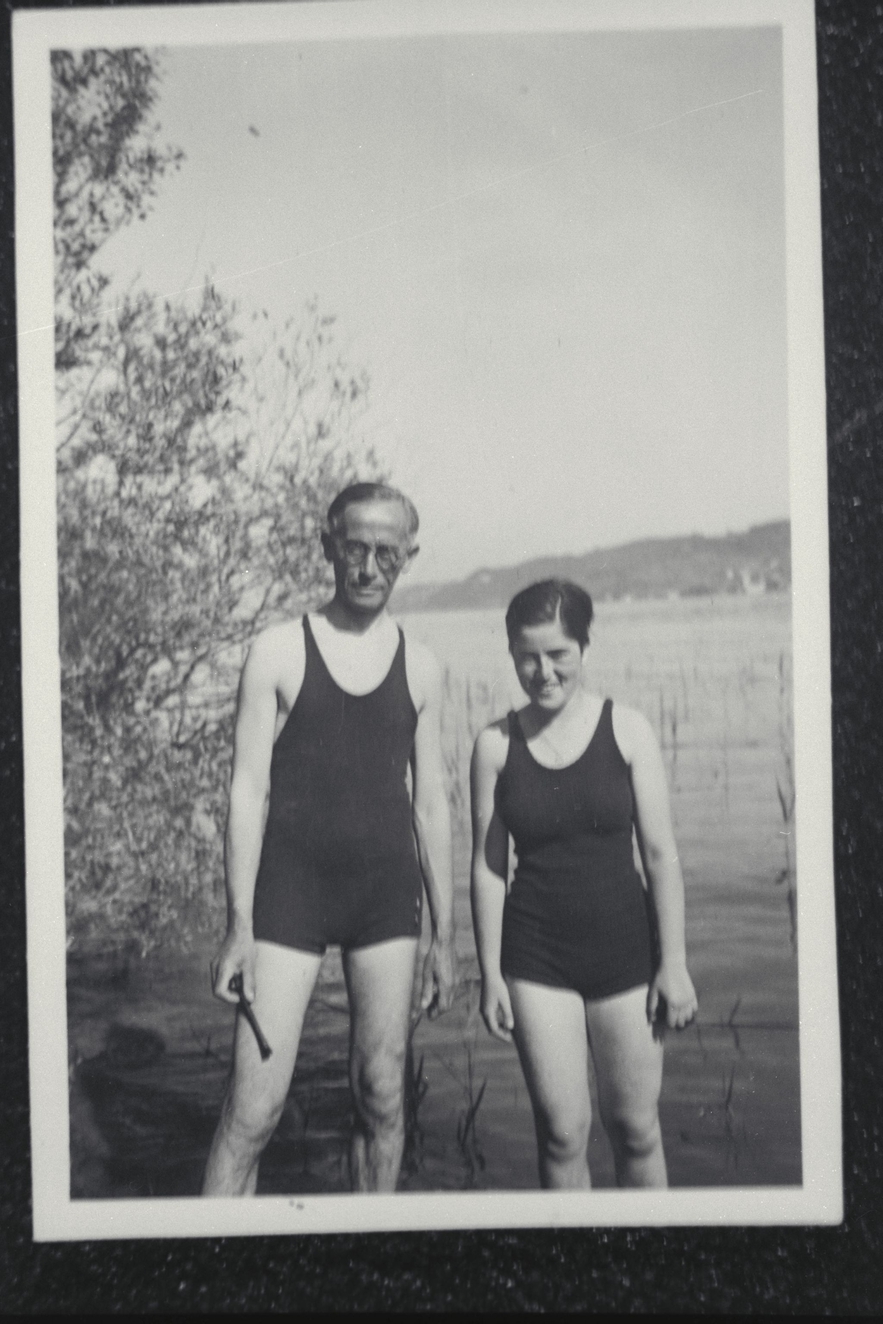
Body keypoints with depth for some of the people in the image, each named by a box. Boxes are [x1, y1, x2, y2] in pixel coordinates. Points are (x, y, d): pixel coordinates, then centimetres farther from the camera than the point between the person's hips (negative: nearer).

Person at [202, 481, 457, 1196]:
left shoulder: (420, 667, 7)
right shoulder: (278, 652, -1)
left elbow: (431, 802, 10)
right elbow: (248, 790, -4)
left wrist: (446, 936, 10)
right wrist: (240, 927, -10)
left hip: (388, 895, 3)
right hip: (291, 893, -3)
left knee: (383, 1100, 9)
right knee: (254, 1109, -6)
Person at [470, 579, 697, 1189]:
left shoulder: (627, 730, -4)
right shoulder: (496, 744, -2)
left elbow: (661, 854, -2)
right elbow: (488, 866, 2)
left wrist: (674, 963, -4)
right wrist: (490, 974, 0)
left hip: (624, 947, 0)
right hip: (537, 959, 0)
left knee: (636, 1128, 8)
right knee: (562, 1130, 2)